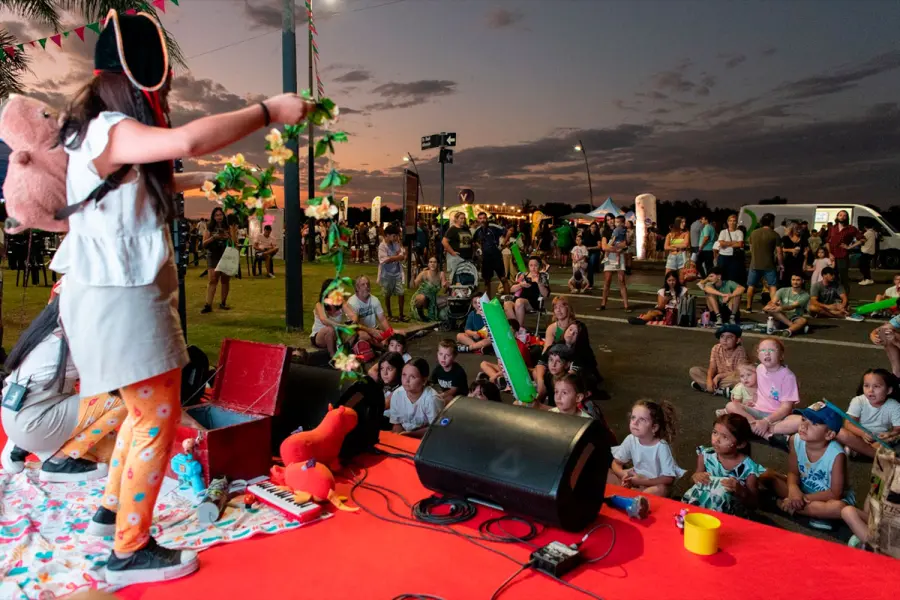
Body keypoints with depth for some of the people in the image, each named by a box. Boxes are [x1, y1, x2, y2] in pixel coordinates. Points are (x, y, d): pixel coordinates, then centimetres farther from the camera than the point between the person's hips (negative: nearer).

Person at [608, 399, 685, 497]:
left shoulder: (661, 446, -24)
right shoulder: (631, 439, -12)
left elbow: (669, 478, -22)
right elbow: (616, 463, -2)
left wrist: (643, 481, -28)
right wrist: (624, 474, -24)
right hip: (636, 480, 4)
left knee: (662, 489, -38)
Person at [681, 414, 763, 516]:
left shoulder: (748, 468, -14)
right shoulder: (706, 455, -5)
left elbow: (754, 504, -7)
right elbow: (697, 475, 11)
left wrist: (741, 491, -26)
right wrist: (695, 477, -12)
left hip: (731, 514, -2)